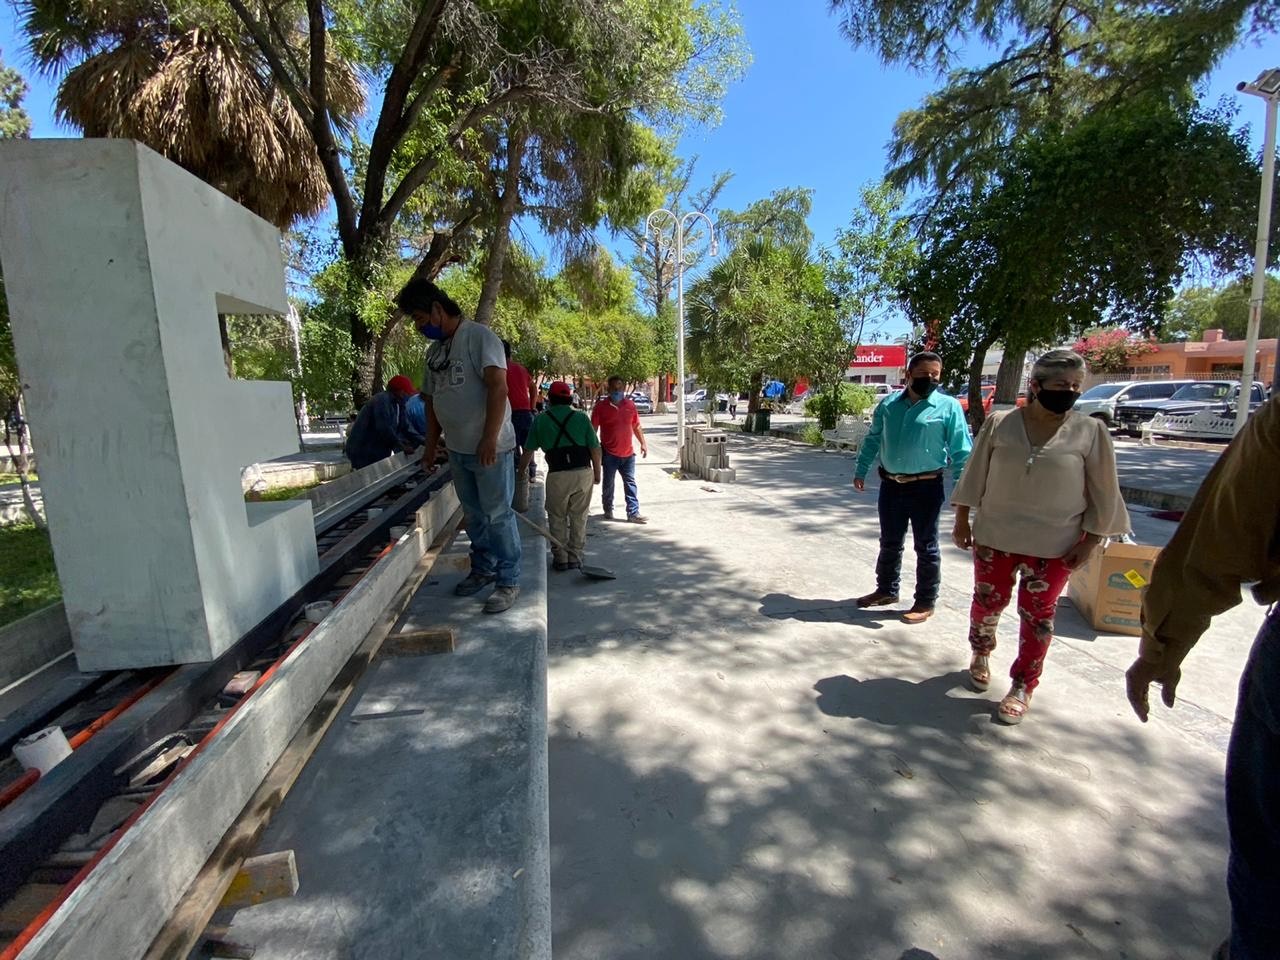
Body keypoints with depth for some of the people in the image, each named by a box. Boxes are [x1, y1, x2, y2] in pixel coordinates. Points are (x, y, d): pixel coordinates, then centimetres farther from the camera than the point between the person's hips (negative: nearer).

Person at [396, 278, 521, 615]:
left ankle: (509, 581, 9)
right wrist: (431, 447, 18)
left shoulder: (479, 336, -10)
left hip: (490, 448, -7)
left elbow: (498, 387, -20)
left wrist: (489, 439, -25)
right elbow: (432, 401, 20)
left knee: (498, 515, -2)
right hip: (457, 449, 8)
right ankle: (483, 568, 31)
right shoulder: (434, 350, 15)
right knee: (474, 515, 16)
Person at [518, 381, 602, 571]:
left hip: (557, 475, -1)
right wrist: (597, 472, 15)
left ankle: (560, 558, 16)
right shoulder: (582, 417, 6)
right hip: (583, 472, 1)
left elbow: (528, 451, 10)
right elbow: (595, 448, 3)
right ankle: (575, 557, 18)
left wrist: (519, 471, 25)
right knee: (579, 517, 13)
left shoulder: (540, 420, 6)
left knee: (557, 518, 14)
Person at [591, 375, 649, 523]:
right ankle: (608, 510, 29)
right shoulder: (601, 407, -5)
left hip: (628, 452, 3)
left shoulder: (630, 405, 6)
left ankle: (633, 513, 7)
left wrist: (643, 443, 10)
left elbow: (636, 426, 15)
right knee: (608, 484, 10)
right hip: (609, 453, -3)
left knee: (630, 483, 4)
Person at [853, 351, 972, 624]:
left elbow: (961, 452, -7)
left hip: (926, 487, -4)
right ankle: (886, 590, 34)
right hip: (890, 485, 4)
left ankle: (925, 603, 21)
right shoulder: (889, 404, 6)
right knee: (889, 543, 17)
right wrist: (861, 471, 12)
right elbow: (873, 439, 15)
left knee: (926, 547, 7)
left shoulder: (949, 407, -6)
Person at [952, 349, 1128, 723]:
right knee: (987, 602, 12)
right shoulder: (999, 424, -4)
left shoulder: (1090, 431, -5)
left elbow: (1103, 492, 1)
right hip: (995, 535, 1)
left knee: (1038, 614, 7)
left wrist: (1090, 540, -2)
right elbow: (975, 474, 3)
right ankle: (981, 655, 40)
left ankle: (1023, 686, 24)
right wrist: (962, 520, 3)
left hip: (1055, 544, 0)